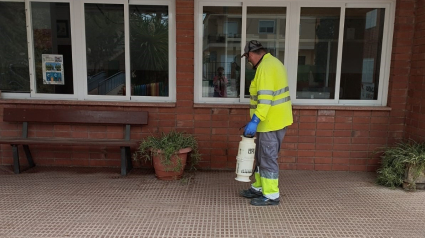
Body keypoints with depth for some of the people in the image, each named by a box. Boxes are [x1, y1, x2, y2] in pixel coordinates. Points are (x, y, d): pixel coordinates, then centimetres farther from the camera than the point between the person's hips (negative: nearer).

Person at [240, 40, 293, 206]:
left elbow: (265, 98, -26)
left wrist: (255, 121, -27)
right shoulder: (272, 62, 16)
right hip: (275, 119, 11)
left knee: (268, 158, -1)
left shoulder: (265, 67, -17)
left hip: (272, 121, -11)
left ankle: (271, 195, 10)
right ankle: (259, 188, 30)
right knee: (261, 156, 18)